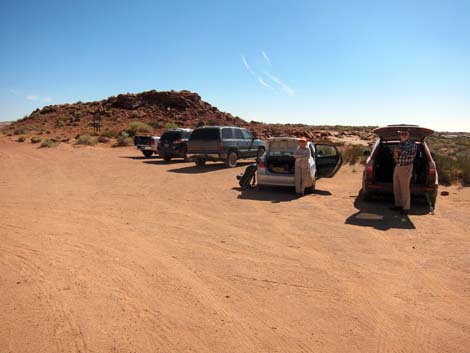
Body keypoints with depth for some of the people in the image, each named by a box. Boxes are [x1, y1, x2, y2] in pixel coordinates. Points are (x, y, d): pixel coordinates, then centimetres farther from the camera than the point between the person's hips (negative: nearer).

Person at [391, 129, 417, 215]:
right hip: (397, 167, 7)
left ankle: (406, 208, 2)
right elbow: (395, 154, 19)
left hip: (406, 168, -7)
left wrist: (401, 151, -16)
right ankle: (398, 205, 24)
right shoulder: (400, 144, 15)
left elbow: (412, 154, -21)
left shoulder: (412, 144, -7)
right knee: (396, 188, 12)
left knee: (404, 188, -6)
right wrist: (395, 154, -4)